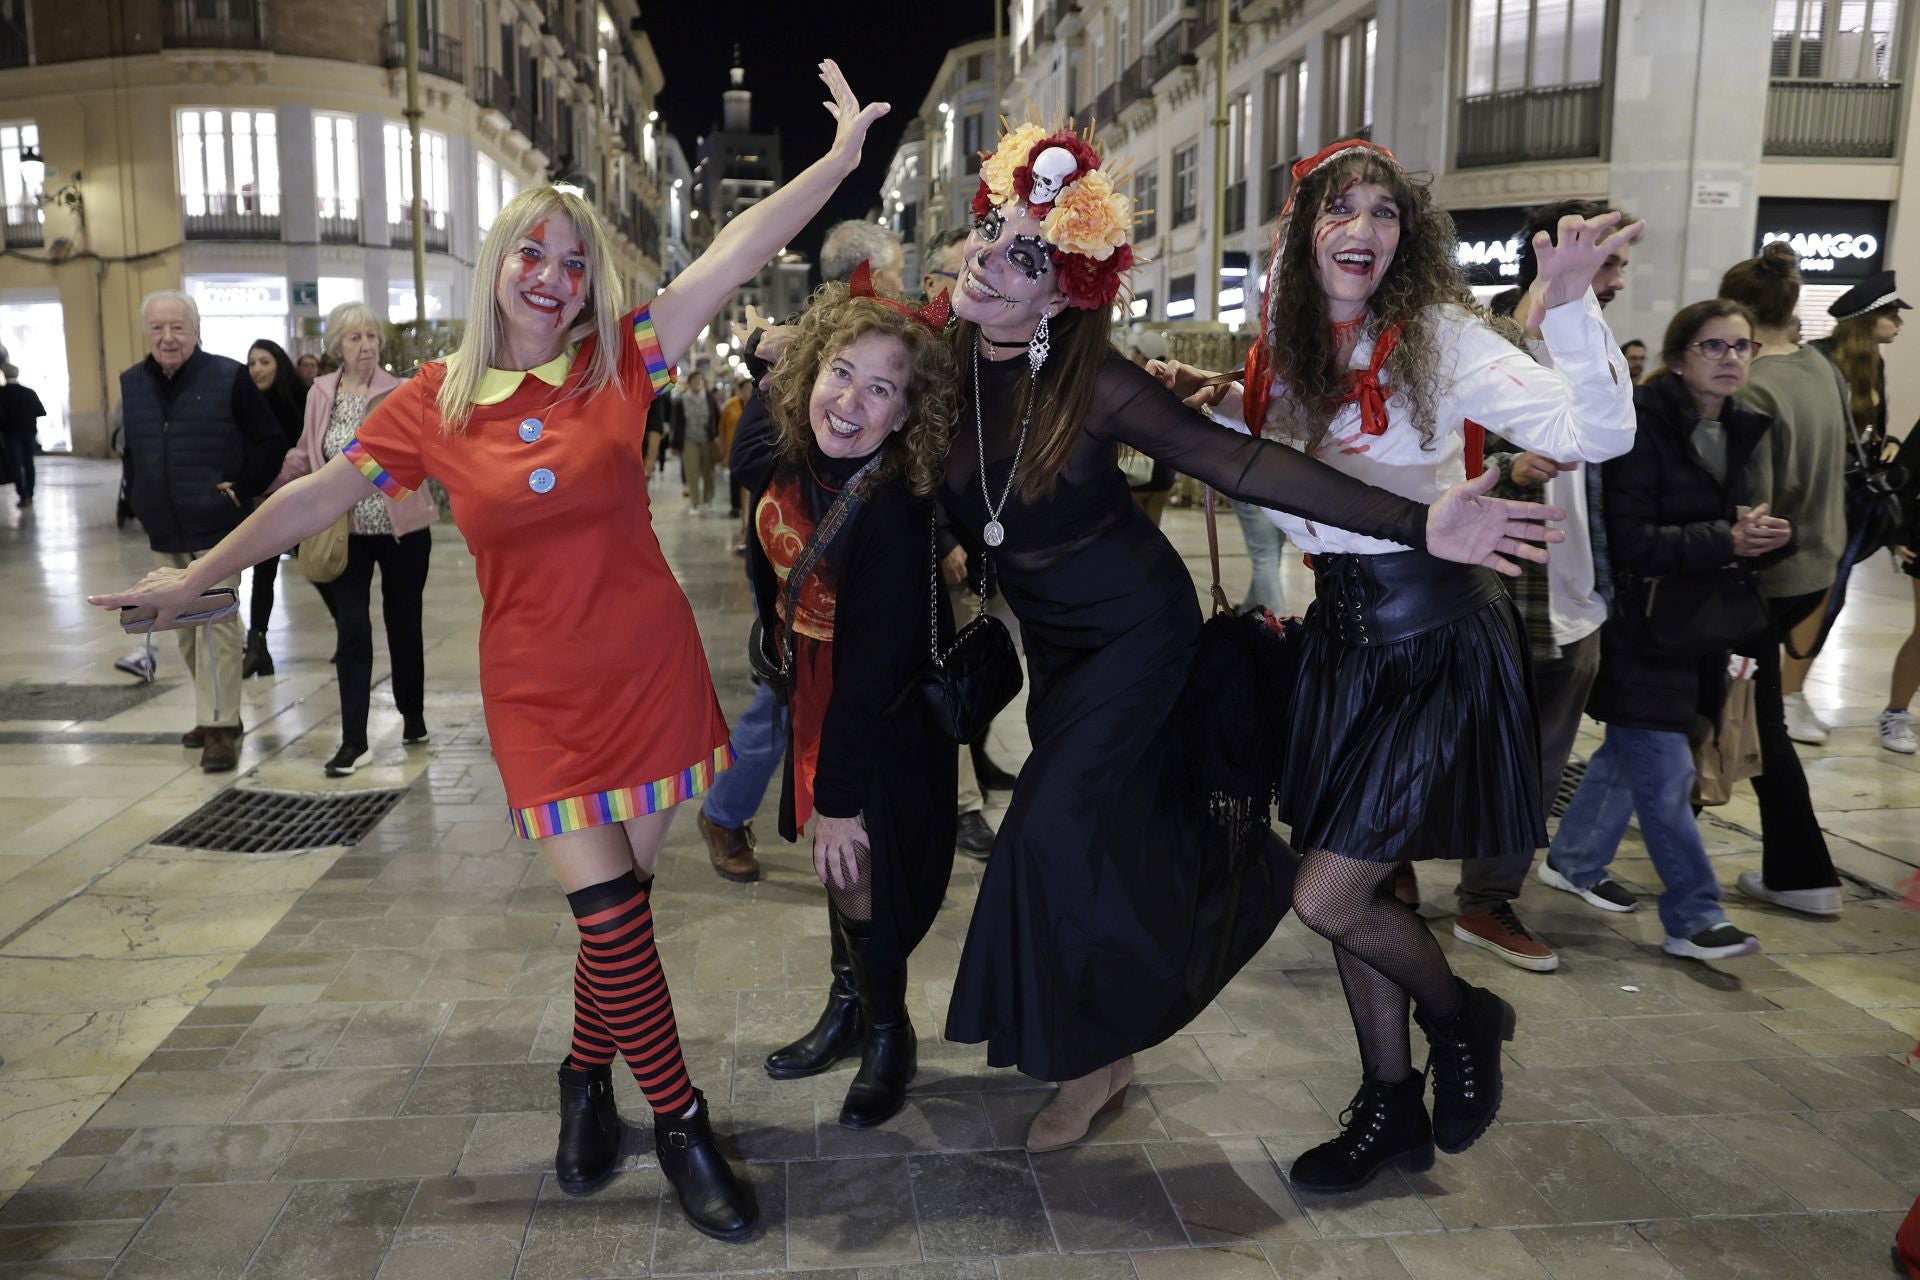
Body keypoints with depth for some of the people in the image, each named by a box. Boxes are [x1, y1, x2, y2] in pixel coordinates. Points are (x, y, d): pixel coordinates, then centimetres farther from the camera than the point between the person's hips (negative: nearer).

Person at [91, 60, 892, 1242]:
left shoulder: (621, 365, -3)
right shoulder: (434, 404, 0)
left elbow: (736, 253, -9)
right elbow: (322, 493, 9)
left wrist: (842, 157, -14)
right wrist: (201, 574, 15)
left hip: (651, 672, 1)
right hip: (540, 695, 0)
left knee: (620, 904, 10)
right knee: (611, 918, -3)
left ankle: (588, 1077, 36)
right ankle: (680, 1122, 15)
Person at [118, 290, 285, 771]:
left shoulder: (229, 377, -6)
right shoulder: (132, 383, 9)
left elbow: (271, 441, -3)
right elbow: (128, 450, 22)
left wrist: (243, 490, -10)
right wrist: (139, 499, 12)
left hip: (218, 527, -6)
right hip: (164, 532, 6)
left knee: (216, 624, -10)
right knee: (185, 627, 12)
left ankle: (220, 727, -7)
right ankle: (214, 713, 25)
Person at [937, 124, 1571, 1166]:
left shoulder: (1094, 385, -25)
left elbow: (1242, 464, -29)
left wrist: (1414, 523, -36)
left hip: (1134, 626, -5)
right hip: (1053, 634, 5)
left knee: (1058, 820, -11)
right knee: (1126, 818, 15)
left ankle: (1097, 1054, 10)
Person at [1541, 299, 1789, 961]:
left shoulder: (1742, 431, 8)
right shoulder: (1642, 425, -16)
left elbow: (1741, 514, 17)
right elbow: (1629, 540, -21)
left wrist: (1758, 530, -4)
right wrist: (1724, 541, -25)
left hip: (1697, 624, 8)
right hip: (1638, 626, -8)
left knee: (1630, 753, 19)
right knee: (1665, 773, -4)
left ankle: (1574, 861, 36)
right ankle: (1694, 920, 7)